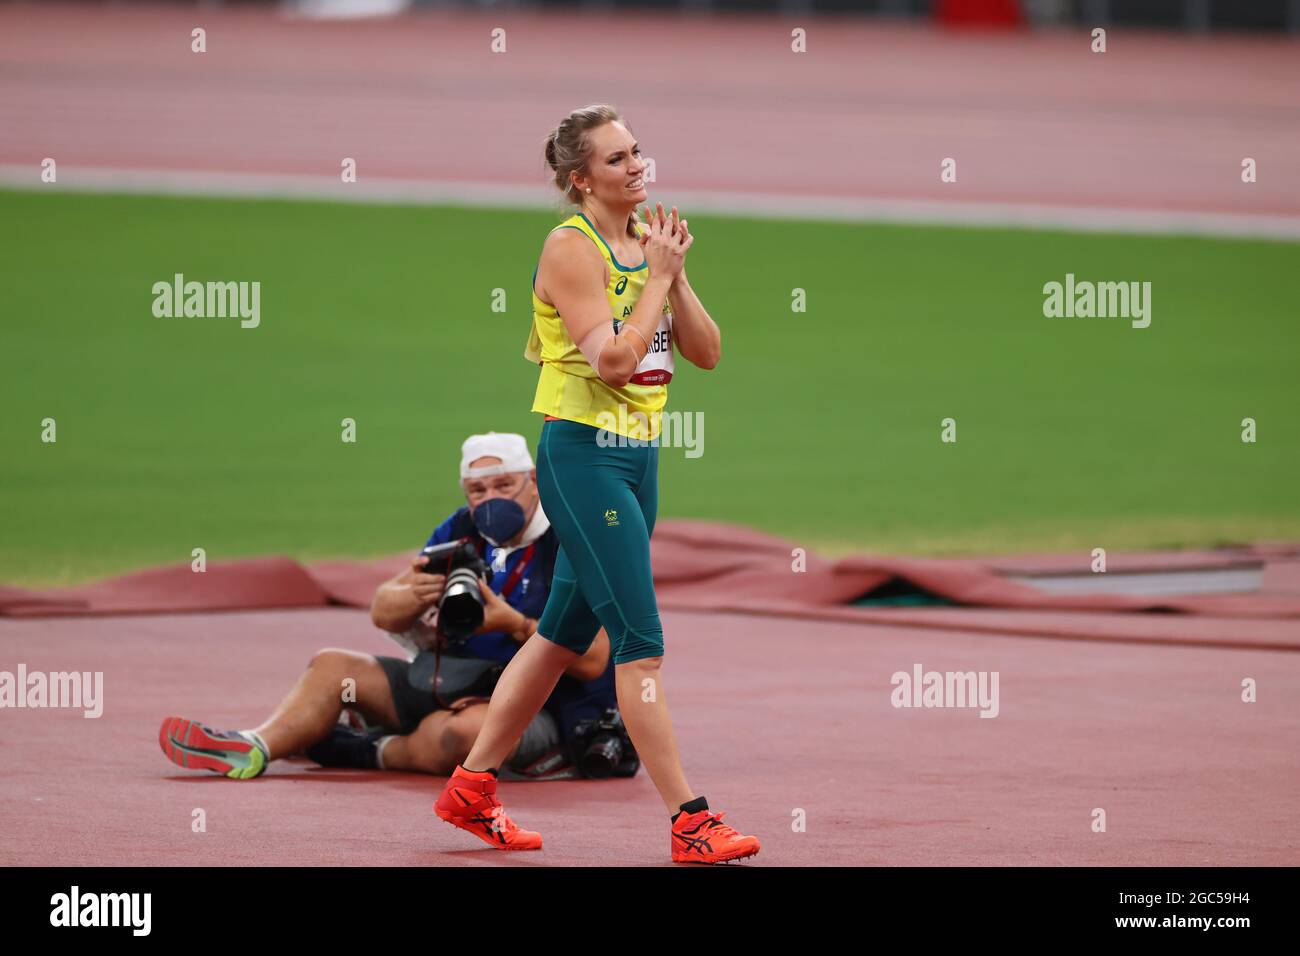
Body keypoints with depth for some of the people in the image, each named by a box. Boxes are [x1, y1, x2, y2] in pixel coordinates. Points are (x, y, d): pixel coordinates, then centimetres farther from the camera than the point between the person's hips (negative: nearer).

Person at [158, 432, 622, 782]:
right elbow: (383, 612, 6)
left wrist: (514, 624, -32)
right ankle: (253, 747, -23)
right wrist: (414, 596, -18)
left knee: (453, 731, -39)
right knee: (333, 665, 1)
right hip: (454, 684, 8)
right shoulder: (461, 532, 8)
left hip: (548, 708, -8)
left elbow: (593, 661, -21)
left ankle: (372, 751, -9)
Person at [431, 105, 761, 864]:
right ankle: (689, 821, -10)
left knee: (566, 631, 14)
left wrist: (676, 274, -5)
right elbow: (612, 357, -22)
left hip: (638, 456, 9)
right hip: (584, 453, -9)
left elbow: (707, 352, 7)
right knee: (641, 638, -10)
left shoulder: (648, 241, 11)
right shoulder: (571, 247, -12)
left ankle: (472, 788, 24)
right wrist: (656, 276, -15)